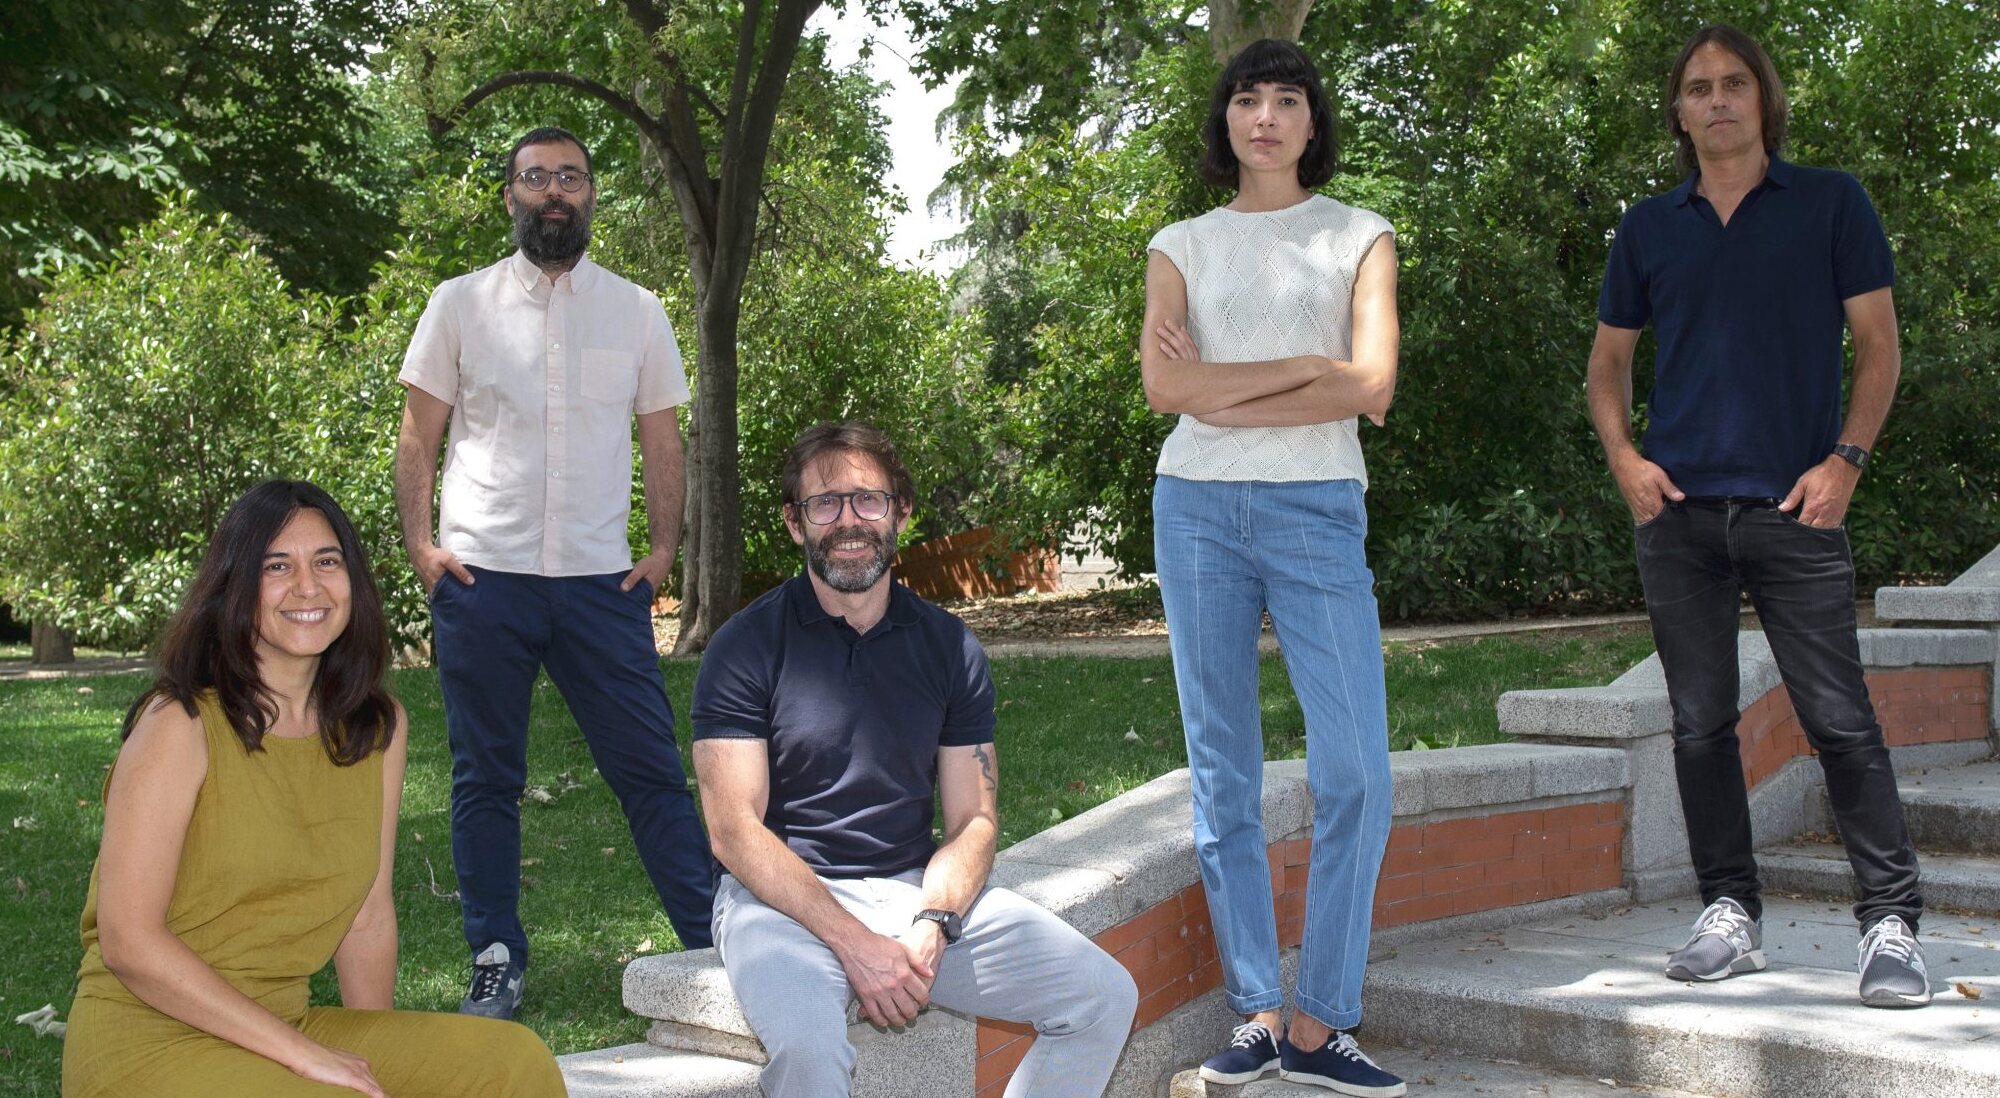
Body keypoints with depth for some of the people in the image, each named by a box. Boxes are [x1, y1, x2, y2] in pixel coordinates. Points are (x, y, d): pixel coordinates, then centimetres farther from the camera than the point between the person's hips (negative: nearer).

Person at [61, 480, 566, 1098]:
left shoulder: (379, 729, 6)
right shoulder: (179, 725, -12)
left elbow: (368, 916, 9)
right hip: (151, 1041, -6)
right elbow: (129, 941, -15)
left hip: (284, 1028, 6)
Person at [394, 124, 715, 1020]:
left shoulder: (636, 311, 9)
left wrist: (663, 548, 1)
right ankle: (497, 963, 17)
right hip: (482, 578, 0)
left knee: (650, 767, -1)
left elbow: (662, 441, 12)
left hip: (602, 580, 0)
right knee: (485, 778, 7)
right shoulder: (461, 304, 6)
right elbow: (419, 438, 8)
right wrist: (419, 543, -4)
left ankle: (714, 941, 5)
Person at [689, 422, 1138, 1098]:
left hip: (919, 888, 4)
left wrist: (930, 925, -15)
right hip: (785, 898, -4)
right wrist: (855, 942, -19)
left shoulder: (949, 648, 9)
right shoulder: (746, 648, -3)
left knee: (1105, 995, -11)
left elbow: (973, 821, 6)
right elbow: (735, 830, -10)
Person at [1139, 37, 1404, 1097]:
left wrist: (1221, 393, -6)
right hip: (1198, 507, 1)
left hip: (1317, 511, -1)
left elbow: (1372, 386, -5)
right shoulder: (1181, 245, 12)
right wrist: (1307, 367, -6)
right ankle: (1254, 1013, 11)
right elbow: (1166, 386, -4)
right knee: (1223, 772, 3)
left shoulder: (1358, 237, 10)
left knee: (1356, 772, -9)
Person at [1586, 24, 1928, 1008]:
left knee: (1841, 720, -6)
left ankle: (1890, 924, 0)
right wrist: (1623, 457, 2)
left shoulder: (1829, 204, 6)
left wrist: (1844, 460, -8)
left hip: (1795, 506, -3)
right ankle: (1729, 913, 15)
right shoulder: (1650, 227, 12)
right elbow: (1609, 360, 19)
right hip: (1678, 510, 3)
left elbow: (1879, 346, 5)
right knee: (1701, 724, 6)